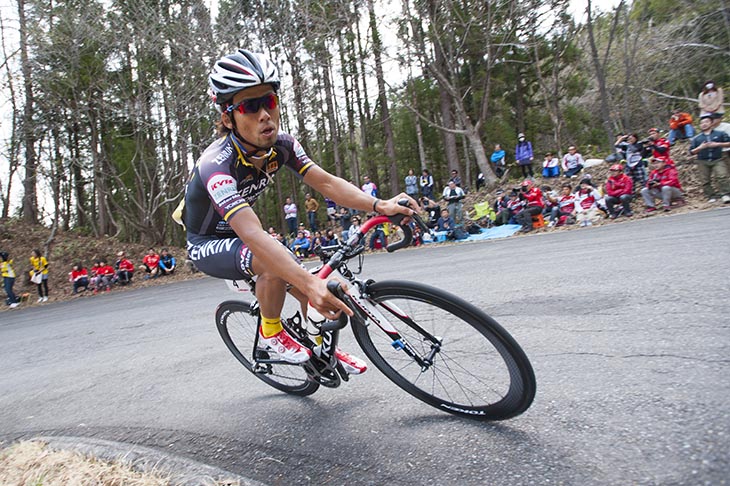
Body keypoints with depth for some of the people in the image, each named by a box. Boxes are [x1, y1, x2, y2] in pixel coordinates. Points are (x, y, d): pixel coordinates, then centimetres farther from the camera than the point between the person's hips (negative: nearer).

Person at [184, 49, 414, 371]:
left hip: (236, 233, 6)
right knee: (274, 264, -35)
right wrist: (309, 282, -59)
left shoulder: (281, 144, -16)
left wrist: (379, 205, -40)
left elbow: (324, 181, -24)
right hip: (206, 245, -6)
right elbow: (252, 235, -48)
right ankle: (270, 335, -8)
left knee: (315, 294, -5)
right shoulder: (216, 166, -36)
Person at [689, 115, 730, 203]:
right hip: (703, 162, 2)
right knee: (705, 180, 0)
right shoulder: (696, 138, 11)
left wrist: (718, 144, -7)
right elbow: (692, 152, 8)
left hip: (718, 160, -2)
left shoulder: (720, 134, 9)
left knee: (722, 176, -17)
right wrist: (700, 147, -9)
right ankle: (711, 196, 9)